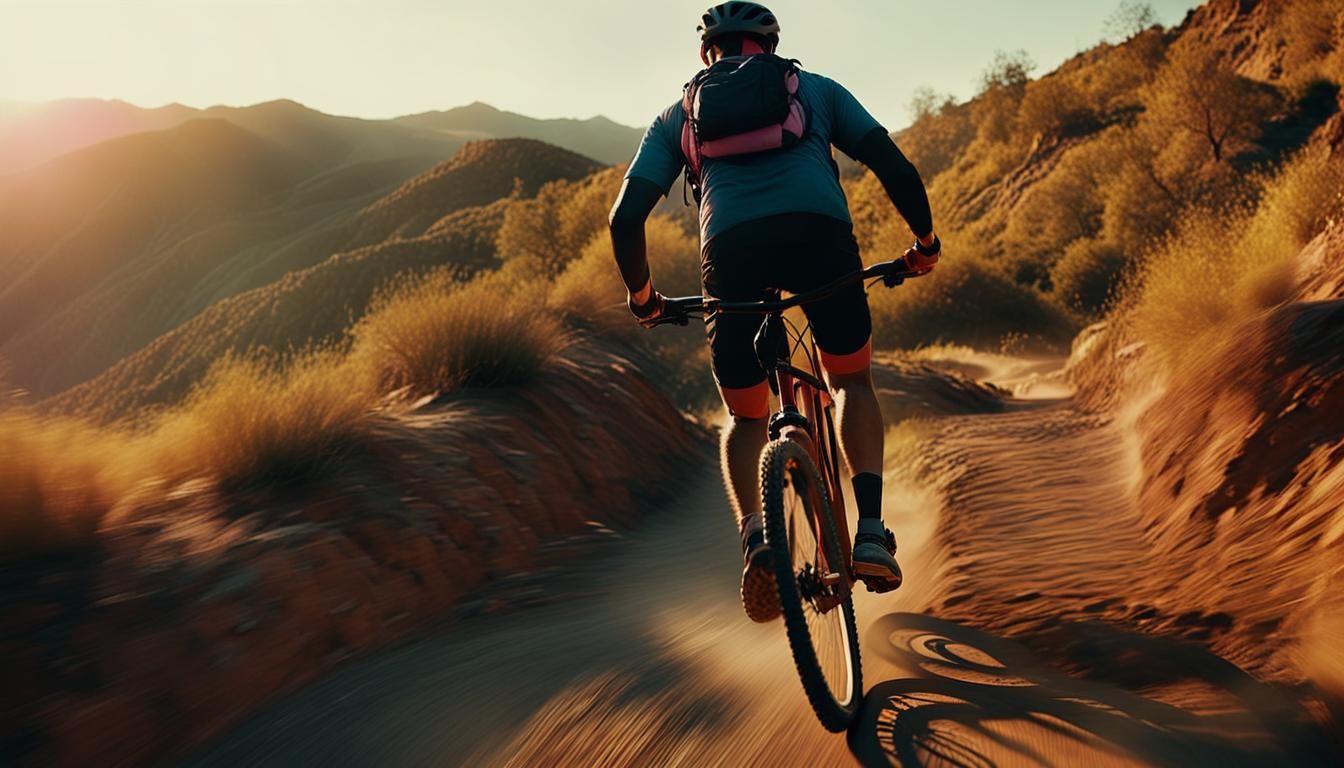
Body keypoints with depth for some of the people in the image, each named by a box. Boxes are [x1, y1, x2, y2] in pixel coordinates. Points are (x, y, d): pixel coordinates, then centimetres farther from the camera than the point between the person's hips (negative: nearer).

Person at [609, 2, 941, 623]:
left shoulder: (679, 113, 30)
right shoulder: (817, 89, 30)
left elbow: (626, 219, 20)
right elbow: (896, 168, 19)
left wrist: (641, 295, 34)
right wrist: (924, 241, 34)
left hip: (730, 246, 0)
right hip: (820, 229, 0)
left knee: (746, 418, 20)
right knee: (852, 382, 25)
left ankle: (754, 536, -6)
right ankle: (871, 530, 7)